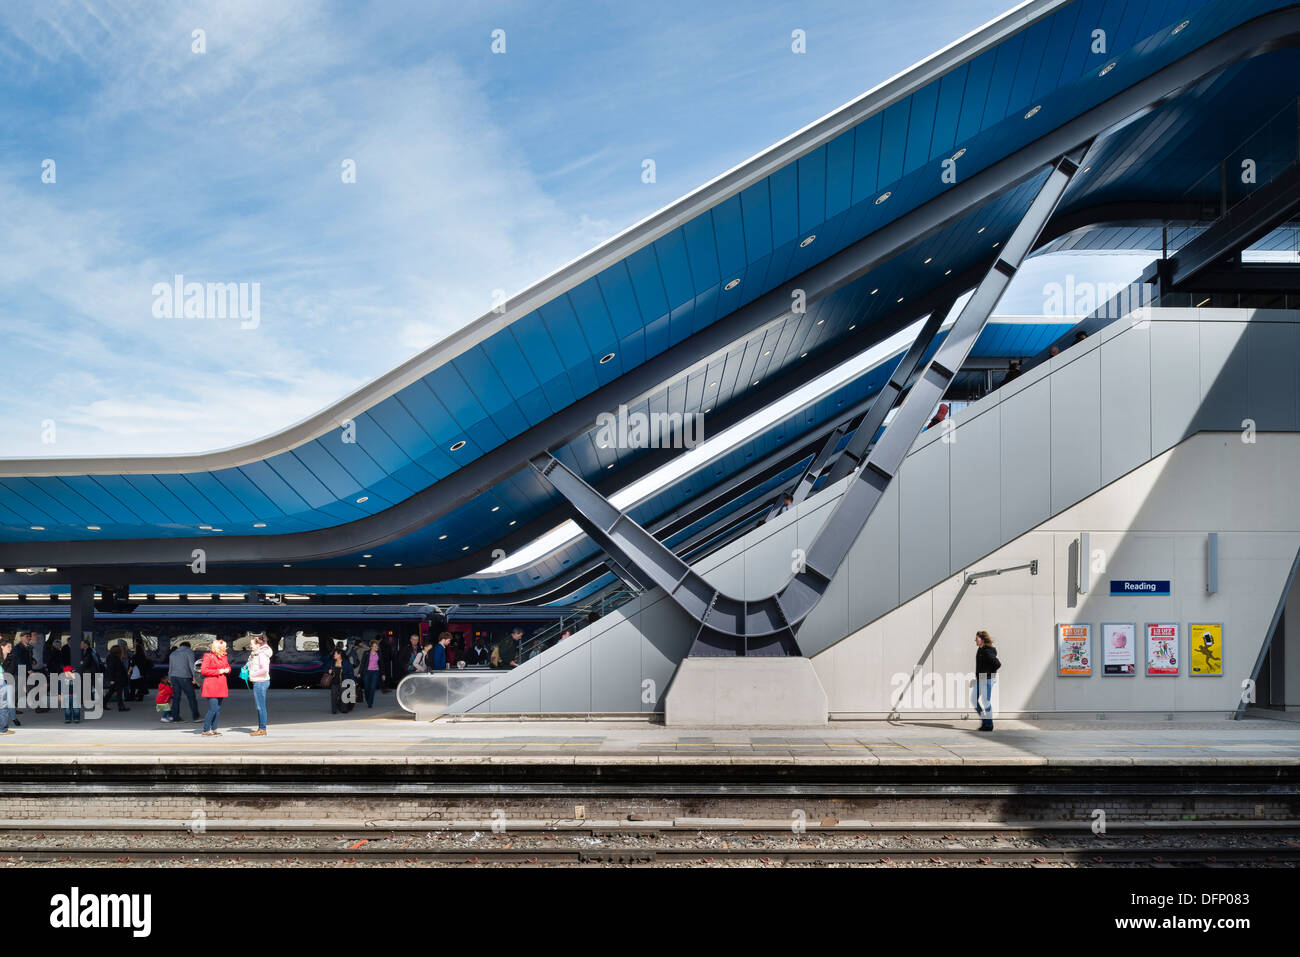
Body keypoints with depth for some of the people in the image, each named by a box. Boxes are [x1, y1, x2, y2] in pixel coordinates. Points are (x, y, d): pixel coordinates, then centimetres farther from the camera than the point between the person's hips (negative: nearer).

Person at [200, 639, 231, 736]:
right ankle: (206, 730, -4)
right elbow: (203, 670, -13)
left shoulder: (224, 657, 15)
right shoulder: (208, 656, -6)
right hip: (211, 686, -7)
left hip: (221, 686, 7)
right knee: (213, 709, -12)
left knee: (218, 709, 8)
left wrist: (227, 670, 3)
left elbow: (228, 667, 28)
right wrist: (218, 671, -14)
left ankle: (214, 729, 16)